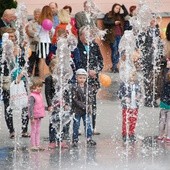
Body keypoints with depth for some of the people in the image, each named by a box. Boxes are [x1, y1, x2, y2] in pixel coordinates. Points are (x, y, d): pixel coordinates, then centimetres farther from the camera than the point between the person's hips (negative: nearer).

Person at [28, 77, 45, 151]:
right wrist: (31, 117, -24)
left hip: (39, 116, 8)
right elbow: (30, 107, -22)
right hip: (34, 117, -8)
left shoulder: (40, 95, 9)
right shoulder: (32, 96, -18)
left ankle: (37, 145, 20)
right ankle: (33, 146, 6)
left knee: (38, 131, 13)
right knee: (33, 131, 0)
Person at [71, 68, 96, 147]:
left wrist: (89, 106, -13)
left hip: (86, 111, 3)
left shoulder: (88, 88, 7)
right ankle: (75, 140, 11)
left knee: (88, 125, 4)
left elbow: (90, 98, 5)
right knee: (76, 126, 3)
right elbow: (75, 100, -12)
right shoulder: (74, 88, -7)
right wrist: (83, 106, -17)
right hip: (77, 110, -3)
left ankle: (89, 139, 11)